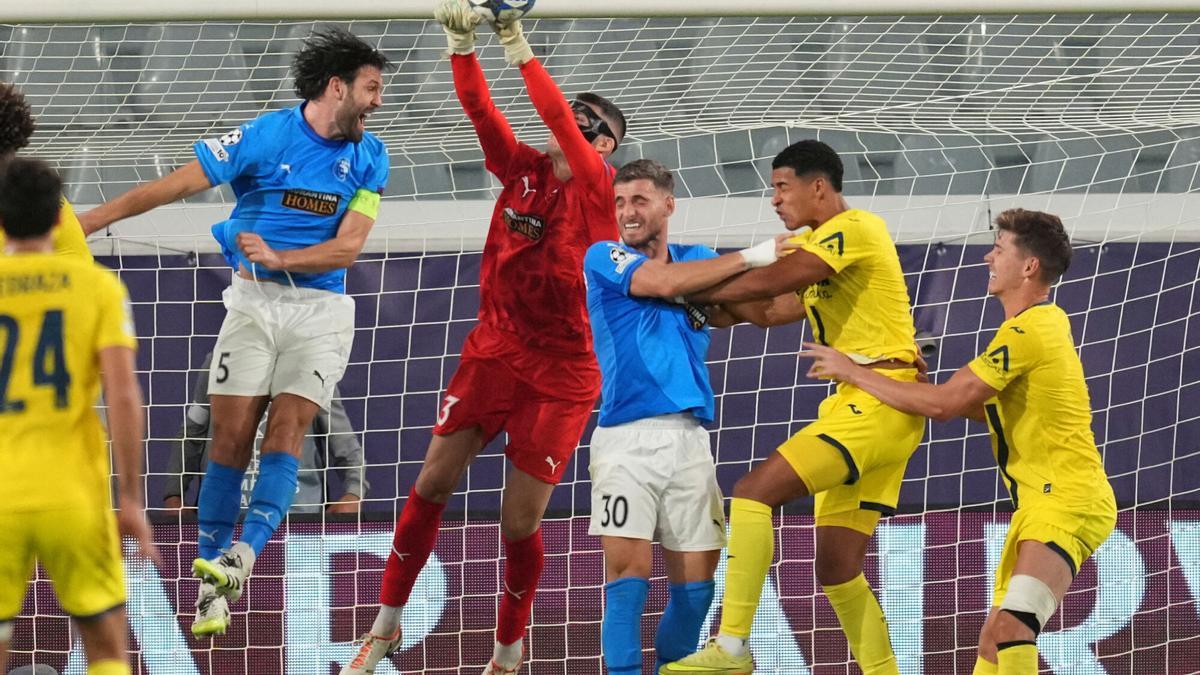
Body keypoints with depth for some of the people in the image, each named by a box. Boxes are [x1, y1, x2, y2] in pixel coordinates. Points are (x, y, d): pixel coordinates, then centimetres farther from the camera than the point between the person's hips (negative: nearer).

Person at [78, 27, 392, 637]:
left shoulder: (369, 159, 1)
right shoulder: (265, 137, -8)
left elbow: (347, 248, -4)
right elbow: (172, 186, -7)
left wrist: (279, 257, -20)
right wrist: (85, 223, -8)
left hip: (321, 308, 1)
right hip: (253, 303, -1)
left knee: (286, 434, -15)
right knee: (230, 437, -6)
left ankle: (243, 555, -26)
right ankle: (213, 583, -2)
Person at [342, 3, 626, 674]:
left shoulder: (599, 192, -10)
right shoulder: (524, 170, 3)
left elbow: (559, 119, -24)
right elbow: (480, 109, -7)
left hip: (563, 369, -4)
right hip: (495, 348, 4)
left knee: (520, 523, -2)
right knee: (434, 481, 1)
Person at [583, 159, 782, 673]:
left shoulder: (699, 261, 17)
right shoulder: (604, 259, 4)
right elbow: (662, 282, -13)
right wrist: (749, 257, -11)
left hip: (689, 438, 4)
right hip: (626, 438, -4)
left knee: (695, 585, 2)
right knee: (628, 572, -13)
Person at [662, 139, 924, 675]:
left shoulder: (855, 229, -8)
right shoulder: (821, 248, 24)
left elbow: (768, 283, -16)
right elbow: (770, 311, 24)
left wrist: (692, 292, -6)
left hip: (879, 401, -10)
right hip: (858, 405, 10)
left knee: (754, 491, -19)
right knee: (837, 568, 8)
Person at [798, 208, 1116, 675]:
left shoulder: (1026, 331, -17)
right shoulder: (1047, 320, 16)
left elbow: (944, 403, -17)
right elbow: (984, 407, 23)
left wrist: (853, 373, -9)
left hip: (1066, 502, -11)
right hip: (1040, 502, 11)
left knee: (1010, 627, -29)